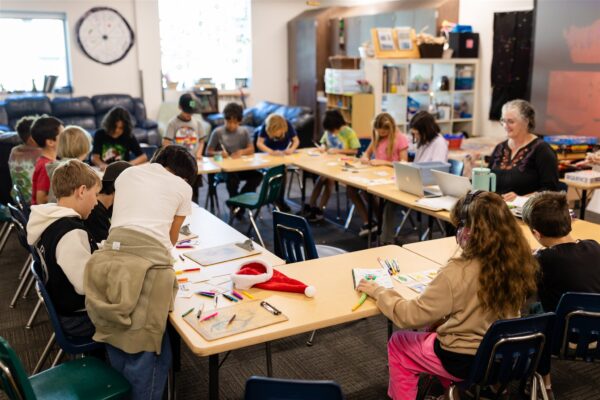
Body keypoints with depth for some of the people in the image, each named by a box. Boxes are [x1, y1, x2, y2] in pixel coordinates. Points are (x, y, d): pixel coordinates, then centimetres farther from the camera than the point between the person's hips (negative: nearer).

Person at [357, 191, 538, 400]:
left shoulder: (458, 273, -31)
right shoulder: (519, 262, -13)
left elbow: (410, 316, -23)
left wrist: (378, 291, -9)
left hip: (465, 363, -6)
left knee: (397, 344, 18)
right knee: (436, 324, 31)